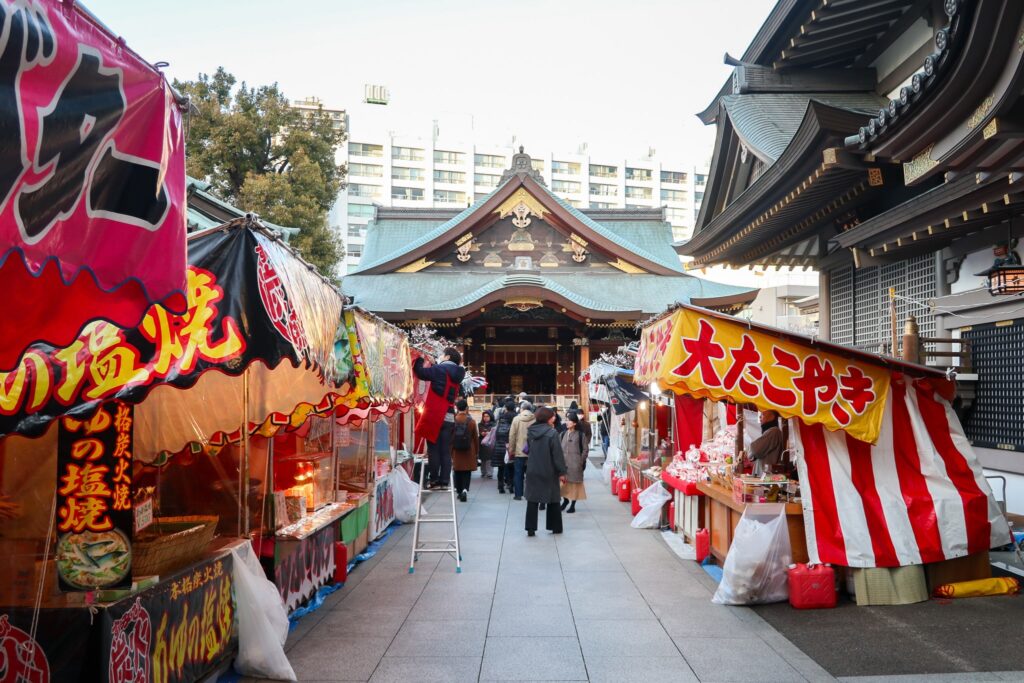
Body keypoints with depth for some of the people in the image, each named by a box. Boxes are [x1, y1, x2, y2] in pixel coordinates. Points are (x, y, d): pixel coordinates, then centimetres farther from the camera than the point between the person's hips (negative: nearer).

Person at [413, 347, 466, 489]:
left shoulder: (439, 370, -5)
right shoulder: (457, 375, 15)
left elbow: (420, 371, -3)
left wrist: (419, 358, 13)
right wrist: (430, 366, 22)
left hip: (435, 416, -6)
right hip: (449, 417, 6)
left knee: (433, 449, 0)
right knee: (446, 451, 6)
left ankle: (434, 480, 0)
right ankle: (444, 481, 4)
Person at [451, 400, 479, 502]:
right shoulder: (471, 421, -9)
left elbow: (450, 437, 0)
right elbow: (475, 437, -2)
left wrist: (450, 451, 11)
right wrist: (477, 450, 10)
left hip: (456, 451, 1)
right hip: (469, 451, -1)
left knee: (458, 471, 13)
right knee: (467, 472, 4)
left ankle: (459, 491, 20)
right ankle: (465, 489, -13)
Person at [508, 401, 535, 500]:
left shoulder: (516, 419, -6)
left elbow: (512, 435, -5)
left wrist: (511, 449, 4)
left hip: (519, 451, -1)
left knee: (518, 473, 7)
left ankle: (518, 494, 8)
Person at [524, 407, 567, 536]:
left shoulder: (531, 432, 1)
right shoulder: (552, 433, -16)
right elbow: (557, 454, -15)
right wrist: (561, 472, -10)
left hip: (533, 472, 4)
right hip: (549, 473, -4)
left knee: (532, 500, 7)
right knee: (553, 500, 11)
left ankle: (531, 528, 4)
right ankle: (555, 527, 19)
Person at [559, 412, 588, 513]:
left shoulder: (580, 434, -5)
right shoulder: (563, 434, 7)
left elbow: (585, 449, -1)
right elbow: (560, 447, 10)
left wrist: (581, 461, -4)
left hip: (575, 463, -4)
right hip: (564, 462, 4)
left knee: (574, 483, 3)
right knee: (564, 482, 6)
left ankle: (573, 505, 12)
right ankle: (565, 500, 28)